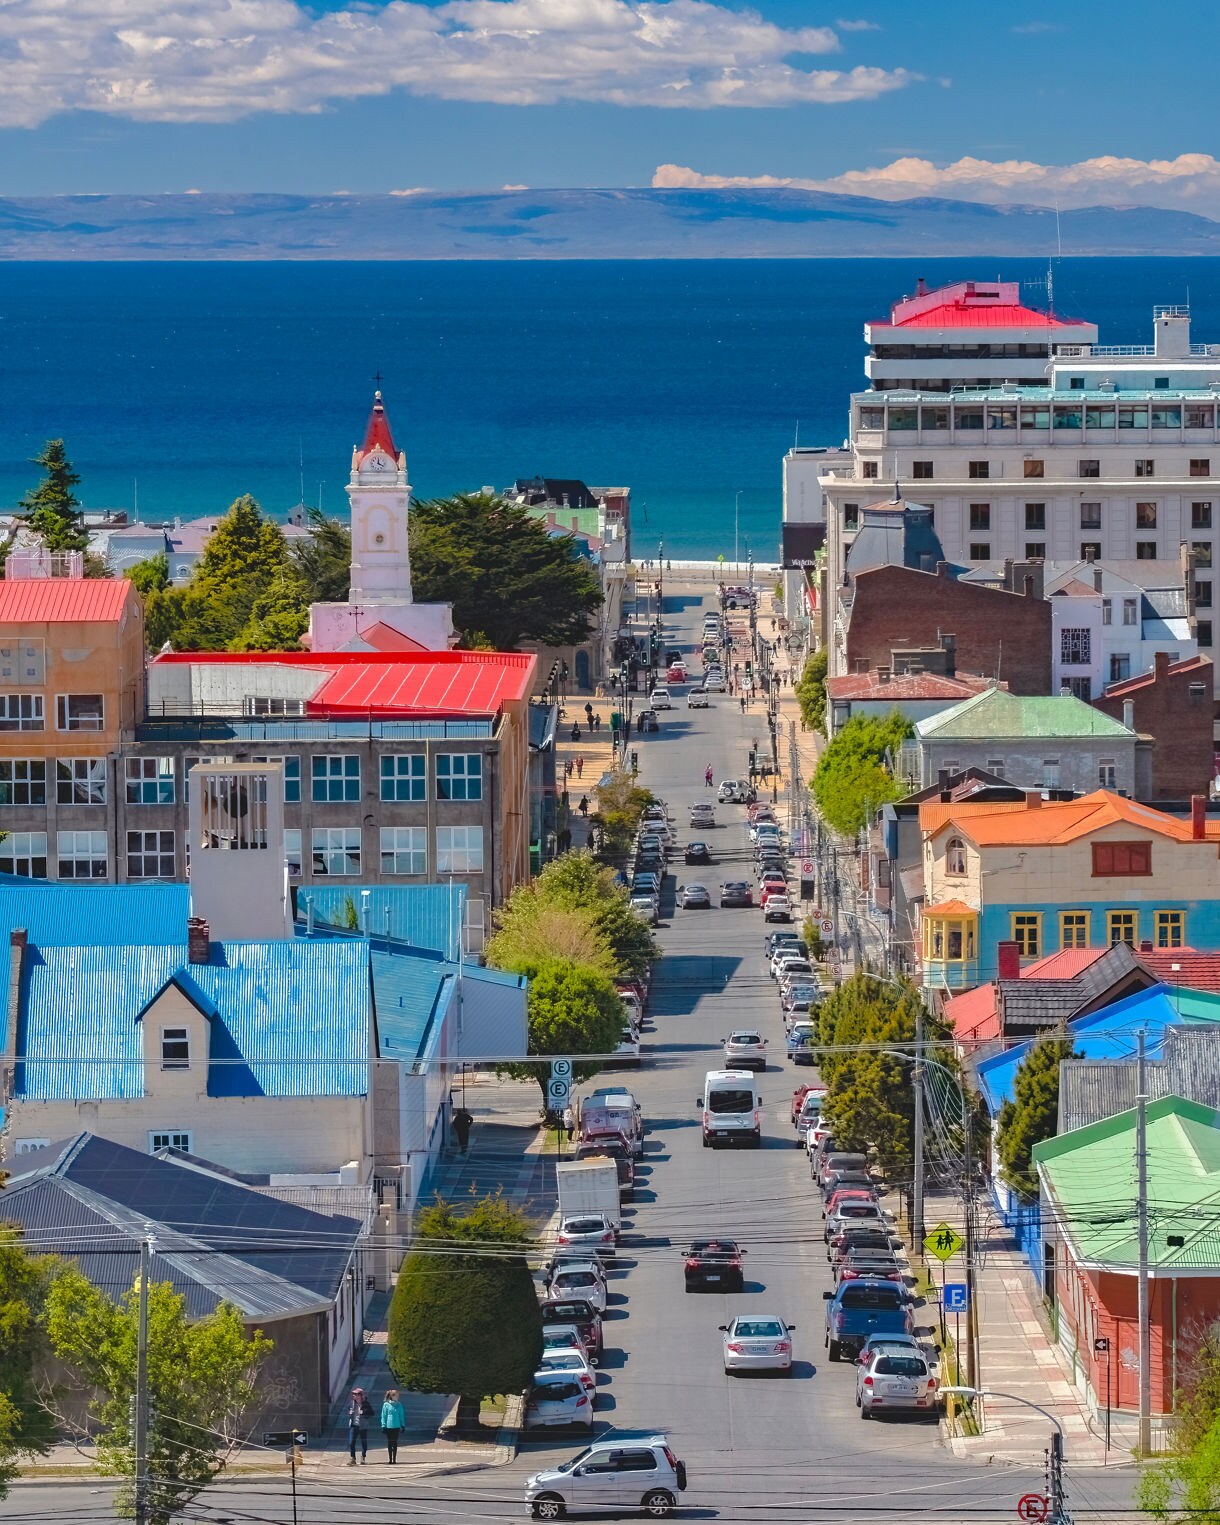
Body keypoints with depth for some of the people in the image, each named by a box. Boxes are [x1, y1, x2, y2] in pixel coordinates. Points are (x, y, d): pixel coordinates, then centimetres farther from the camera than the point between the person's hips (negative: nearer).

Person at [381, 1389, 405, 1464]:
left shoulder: (399, 1405, 5)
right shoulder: (386, 1405, -3)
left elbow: (401, 1416, 10)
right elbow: (383, 1416, -2)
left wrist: (403, 1425, 6)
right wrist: (384, 1426, -7)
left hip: (396, 1426, 2)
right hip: (389, 1426, -2)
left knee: (395, 1443, 4)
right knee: (390, 1443, 5)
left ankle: (394, 1459, 9)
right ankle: (390, 1459, 11)